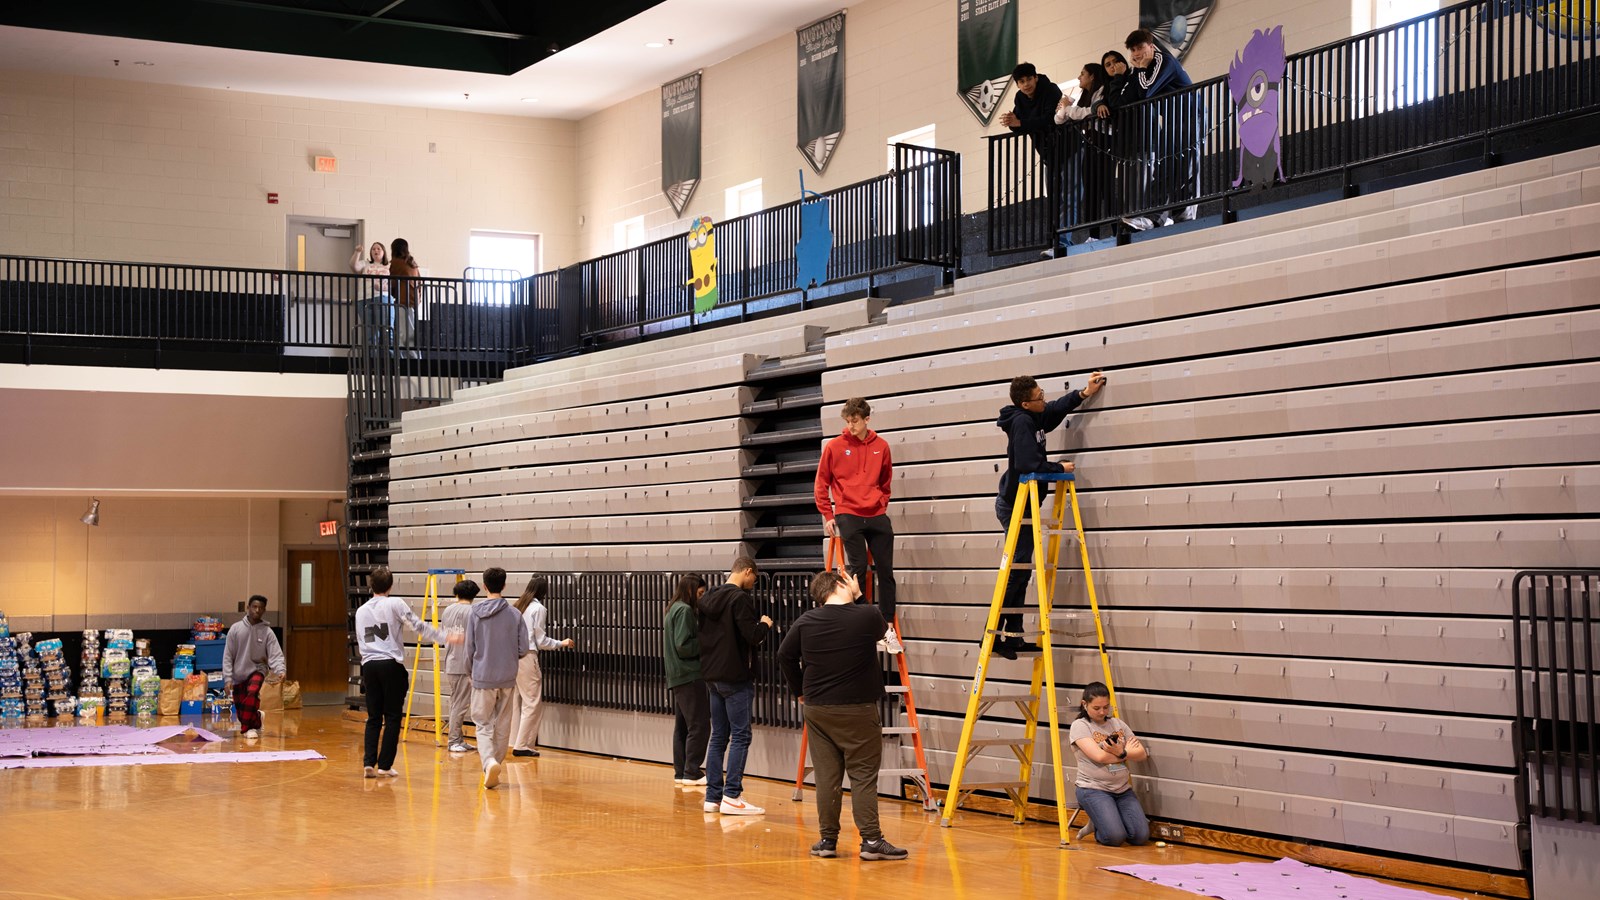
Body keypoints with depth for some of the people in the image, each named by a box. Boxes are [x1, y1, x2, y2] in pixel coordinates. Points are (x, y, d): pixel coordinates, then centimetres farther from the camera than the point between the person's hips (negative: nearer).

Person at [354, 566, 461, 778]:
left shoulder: (360, 611, 12)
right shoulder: (395, 604, -3)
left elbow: (361, 641, 16)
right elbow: (419, 626, -6)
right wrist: (446, 638, -1)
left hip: (369, 665, 5)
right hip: (391, 665, -5)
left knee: (373, 718, 9)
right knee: (392, 718, 2)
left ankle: (368, 763, 0)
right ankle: (385, 765, 1)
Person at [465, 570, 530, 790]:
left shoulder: (475, 613, -7)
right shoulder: (514, 614, -4)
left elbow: (469, 650, -2)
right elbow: (523, 650, -2)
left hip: (483, 678, -1)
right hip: (508, 678, 1)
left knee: (483, 724, 4)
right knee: (502, 725, 14)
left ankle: (489, 761, -19)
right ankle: (496, 764, 20)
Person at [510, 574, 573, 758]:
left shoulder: (519, 605, 12)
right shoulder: (539, 609, -7)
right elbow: (541, 641, -6)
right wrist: (561, 643, 6)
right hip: (527, 657, -8)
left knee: (520, 701, 15)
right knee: (533, 703, -1)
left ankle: (515, 743, 18)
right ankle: (523, 745, -2)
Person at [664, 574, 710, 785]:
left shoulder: (674, 609, 16)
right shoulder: (685, 610, -12)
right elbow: (684, 646, -19)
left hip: (678, 677, 10)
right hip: (690, 676, -10)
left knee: (682, 726, 12)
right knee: (699, 725, -7)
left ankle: (680, 772, 15)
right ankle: (692, 772, -6)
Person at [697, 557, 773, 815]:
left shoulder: (707, 600, 12)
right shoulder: (740, 598, -14)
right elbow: (752, 636, -20)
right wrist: (765, 624, 0)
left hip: (712, 677, 8)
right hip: (736, 677, -8)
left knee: (719, 736, 12)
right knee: (740, 736, -4)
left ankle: (713, 796, 12)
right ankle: (731, 796, -8)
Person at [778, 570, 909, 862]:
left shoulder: (806, 622, 0)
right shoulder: (868, 617, -8)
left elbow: (785, 656, 10)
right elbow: (882, 628, 15)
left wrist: (800, 691, 22)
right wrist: (858, 597, 21)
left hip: (816, 709, 3)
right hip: (858, 711, -3)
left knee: (827, 776, 7)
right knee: (863, 775, 1)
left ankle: (828, 840, 11)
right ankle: (871, 840, -1)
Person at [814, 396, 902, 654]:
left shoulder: (880, 446, 6)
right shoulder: (834, 447, -2)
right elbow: (821, 483, 4)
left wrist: (881, 504, 13)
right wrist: (827, 515, 1)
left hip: (877, 516, 3)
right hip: (848, 515, -3)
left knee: (886, 571, 2)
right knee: (857, 569, -8)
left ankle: (888, 628, 8)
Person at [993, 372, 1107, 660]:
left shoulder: (1033, 418, 7)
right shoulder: (1021, 422, -21)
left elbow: (1058, 407, 29)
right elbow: (1028, 464, -29)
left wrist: (1084, 393, 21)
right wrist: (1060, 469, -15)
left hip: (1018, 505, 10)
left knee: (1021, 571, 10)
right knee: (1017, 571, -11)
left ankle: (1013, 635, 12)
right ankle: (994, 634, -11)